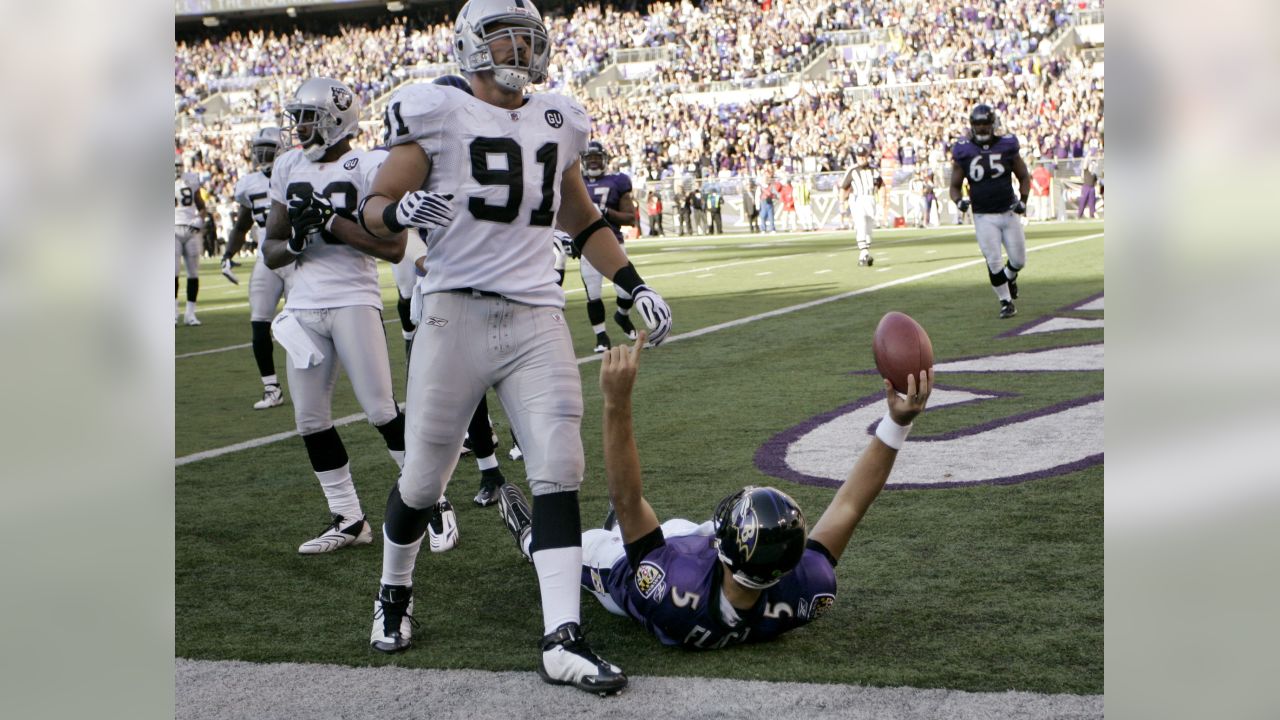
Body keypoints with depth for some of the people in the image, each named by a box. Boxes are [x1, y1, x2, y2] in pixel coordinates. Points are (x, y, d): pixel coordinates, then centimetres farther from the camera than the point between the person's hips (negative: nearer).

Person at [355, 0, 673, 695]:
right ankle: (394, 592, 34)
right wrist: (402, 209, -24)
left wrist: (634, 285, 17)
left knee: (558, 469, -8)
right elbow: (373, 208, -1)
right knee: (424, 477, 6)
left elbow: (583, 221, 26)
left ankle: (563, 640, -9)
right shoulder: (437, 113, -1)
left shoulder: (557, 122, 14)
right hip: (458, 312, -4)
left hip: (537, 317, 4)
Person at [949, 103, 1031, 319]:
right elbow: (955, 186, 4)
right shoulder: (964, 152, -3)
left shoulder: (1007, 146, -2)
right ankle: (1006, 302, 11)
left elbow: (1024, 177, 9)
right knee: (994, 262, -7)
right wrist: (959, 201, -16)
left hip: (1009, 213, 1)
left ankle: (1009, 277, 40)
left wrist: (1023, 200, -6)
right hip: (983, 217, -1)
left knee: (1019, 260, 5)